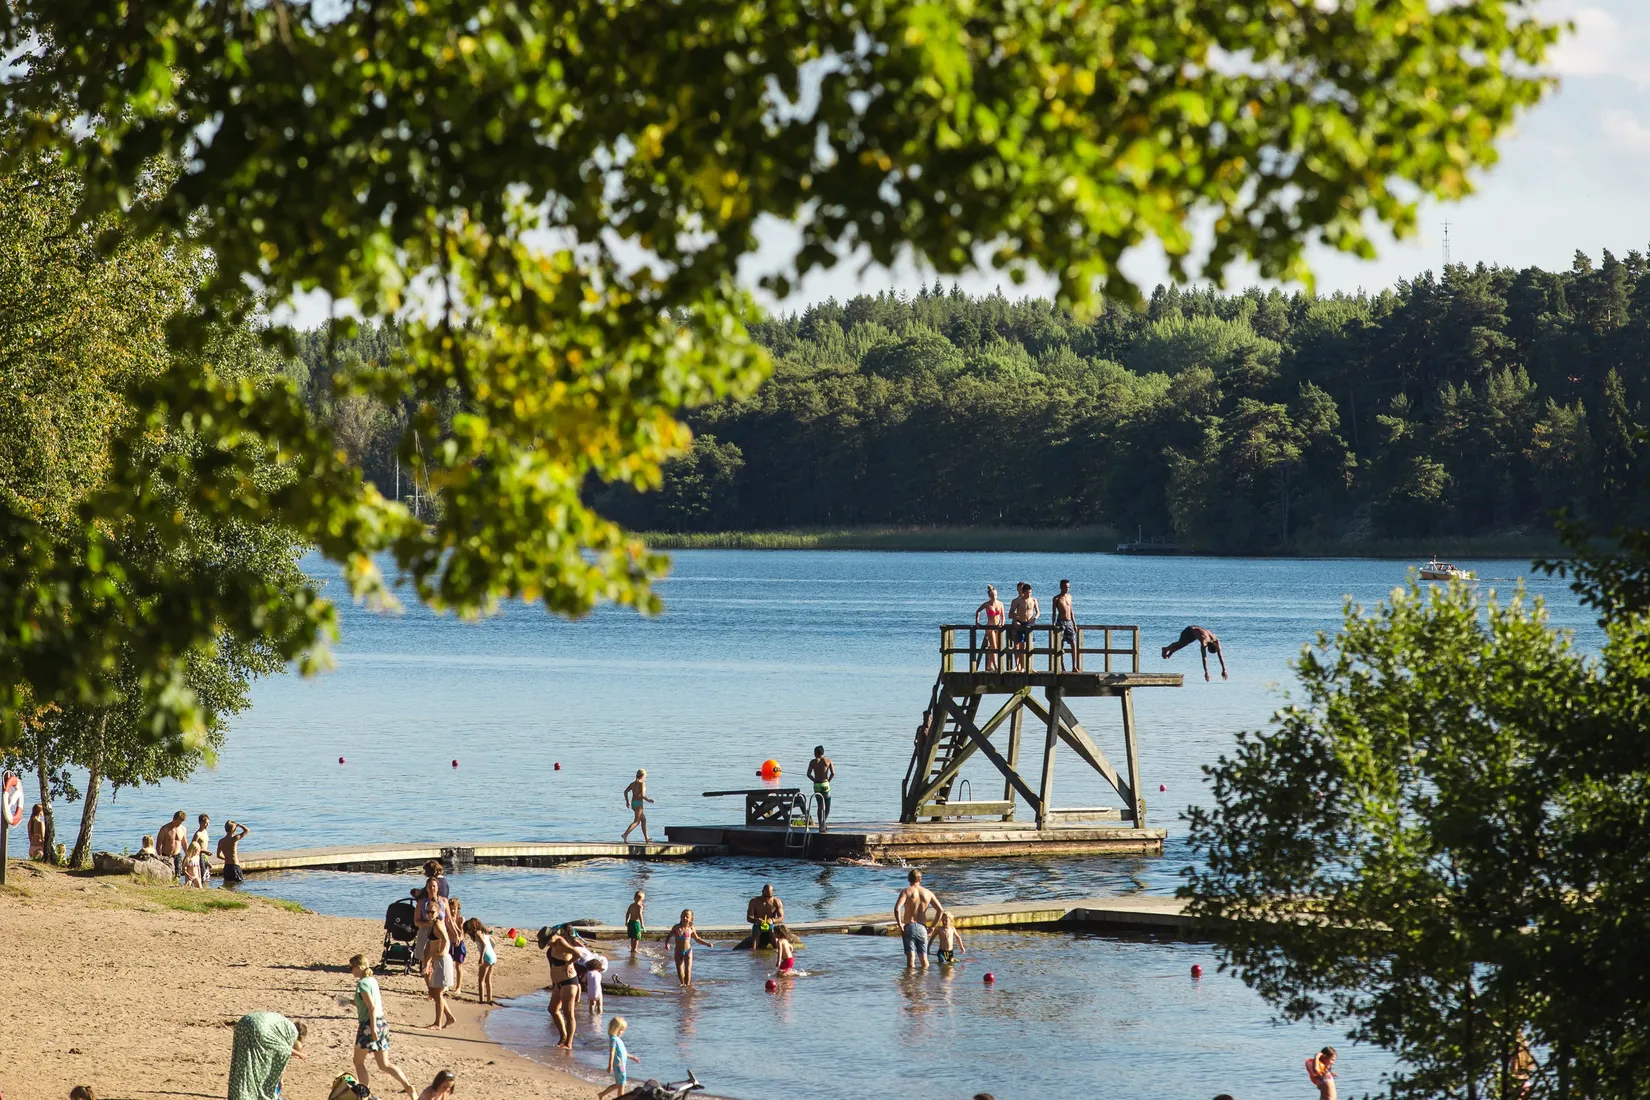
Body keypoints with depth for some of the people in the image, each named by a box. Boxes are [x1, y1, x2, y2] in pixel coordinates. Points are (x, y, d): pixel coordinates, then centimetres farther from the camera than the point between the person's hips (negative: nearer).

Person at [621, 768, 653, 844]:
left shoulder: (633, 783, 13)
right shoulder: (642, 783, -10)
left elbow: (626, 791, 10)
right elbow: (642, 795, -19)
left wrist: (627, 802, 14)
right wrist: (648, 800, -2)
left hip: (633, 803, 8)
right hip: (639, 803, -8)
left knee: (644, 820, 17)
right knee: (636, 821, -9)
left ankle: (647, 839, 20)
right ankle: (625, 834, -25)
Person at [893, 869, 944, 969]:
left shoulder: (906, 891, -2)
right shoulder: (928, 893, 7)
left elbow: (897, 908, -18)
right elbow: (940, 910, 4)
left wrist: (900, 925, -12)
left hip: (909, 927, -2)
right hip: (922, 928, 2)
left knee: (910, 957, -6)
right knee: (924, 959, 11)